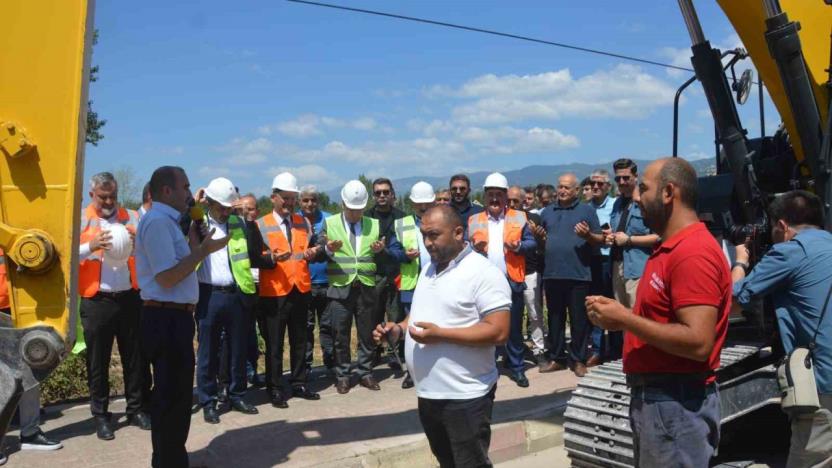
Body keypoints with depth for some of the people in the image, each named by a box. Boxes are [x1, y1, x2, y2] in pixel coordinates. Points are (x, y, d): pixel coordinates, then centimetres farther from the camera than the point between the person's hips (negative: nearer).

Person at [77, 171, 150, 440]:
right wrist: (91, 247, -22)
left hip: (130, 297, 2)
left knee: (135, 357, 9)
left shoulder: (132, 217, 9)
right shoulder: (81, 221, 2)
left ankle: (137, 409, 22)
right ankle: (100, 416, 18)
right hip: (96, 301, -2)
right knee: (98, 361, 6)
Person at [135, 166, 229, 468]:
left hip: (174, 318, 11)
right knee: (171, 396, 0)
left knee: (175, 395, 19)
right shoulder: (157, 222, -16)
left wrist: (193, 242, 14)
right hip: (167, 320, -11)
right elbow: (167, 277, -24)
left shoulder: (167, 221, 16)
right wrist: (203, 249, -17)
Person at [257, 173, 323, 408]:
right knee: (274, 342, 1)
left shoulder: (304, 223, 13)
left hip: (301, 290, 4)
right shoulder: (261, 225, -1)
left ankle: (299, 384, 23)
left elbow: (312, 250, 17)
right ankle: (274, 389, 11)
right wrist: (272, 258, -26)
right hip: (274, 292, -4)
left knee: (300, 340, 12)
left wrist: (313, 253, -6)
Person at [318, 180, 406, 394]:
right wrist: (329, 249, -20)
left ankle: (365, 373, 22)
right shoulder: (329, 223, 5)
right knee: (340, 335, 3)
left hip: (366, 288, 2)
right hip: (340, 288, -2)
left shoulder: (374, 225, 11)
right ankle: (342, 375, 16)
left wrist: (381, 250, -10)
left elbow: (383, 258, 12)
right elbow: (319, 254, 0)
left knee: (367, 334, 8)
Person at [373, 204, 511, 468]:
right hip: (428, 392, 8)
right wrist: (398, 329, 1)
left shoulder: (484, 273, -17)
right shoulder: (428, 270, 11)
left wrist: (440, 334, -25)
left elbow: (498, 332, -23)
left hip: (465, 396, -8)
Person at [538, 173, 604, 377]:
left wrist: (588, 235, -18)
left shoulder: (586, 210, 3)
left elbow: (600, 239, 1)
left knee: (579, 319, 3)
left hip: (578, 275, -4)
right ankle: (556, 358, 21)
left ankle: (578, 359, 13)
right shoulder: (547, 212, 15)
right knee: (555, 318, 11)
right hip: (552, 274, 4)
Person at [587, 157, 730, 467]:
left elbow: (698, 342, -27)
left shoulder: (694, 253, -20)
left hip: (677, 403, -10)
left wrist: (624, 319, -19)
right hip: (653, 395, 10)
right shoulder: (669, 249, 15)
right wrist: (620, 314, 3)